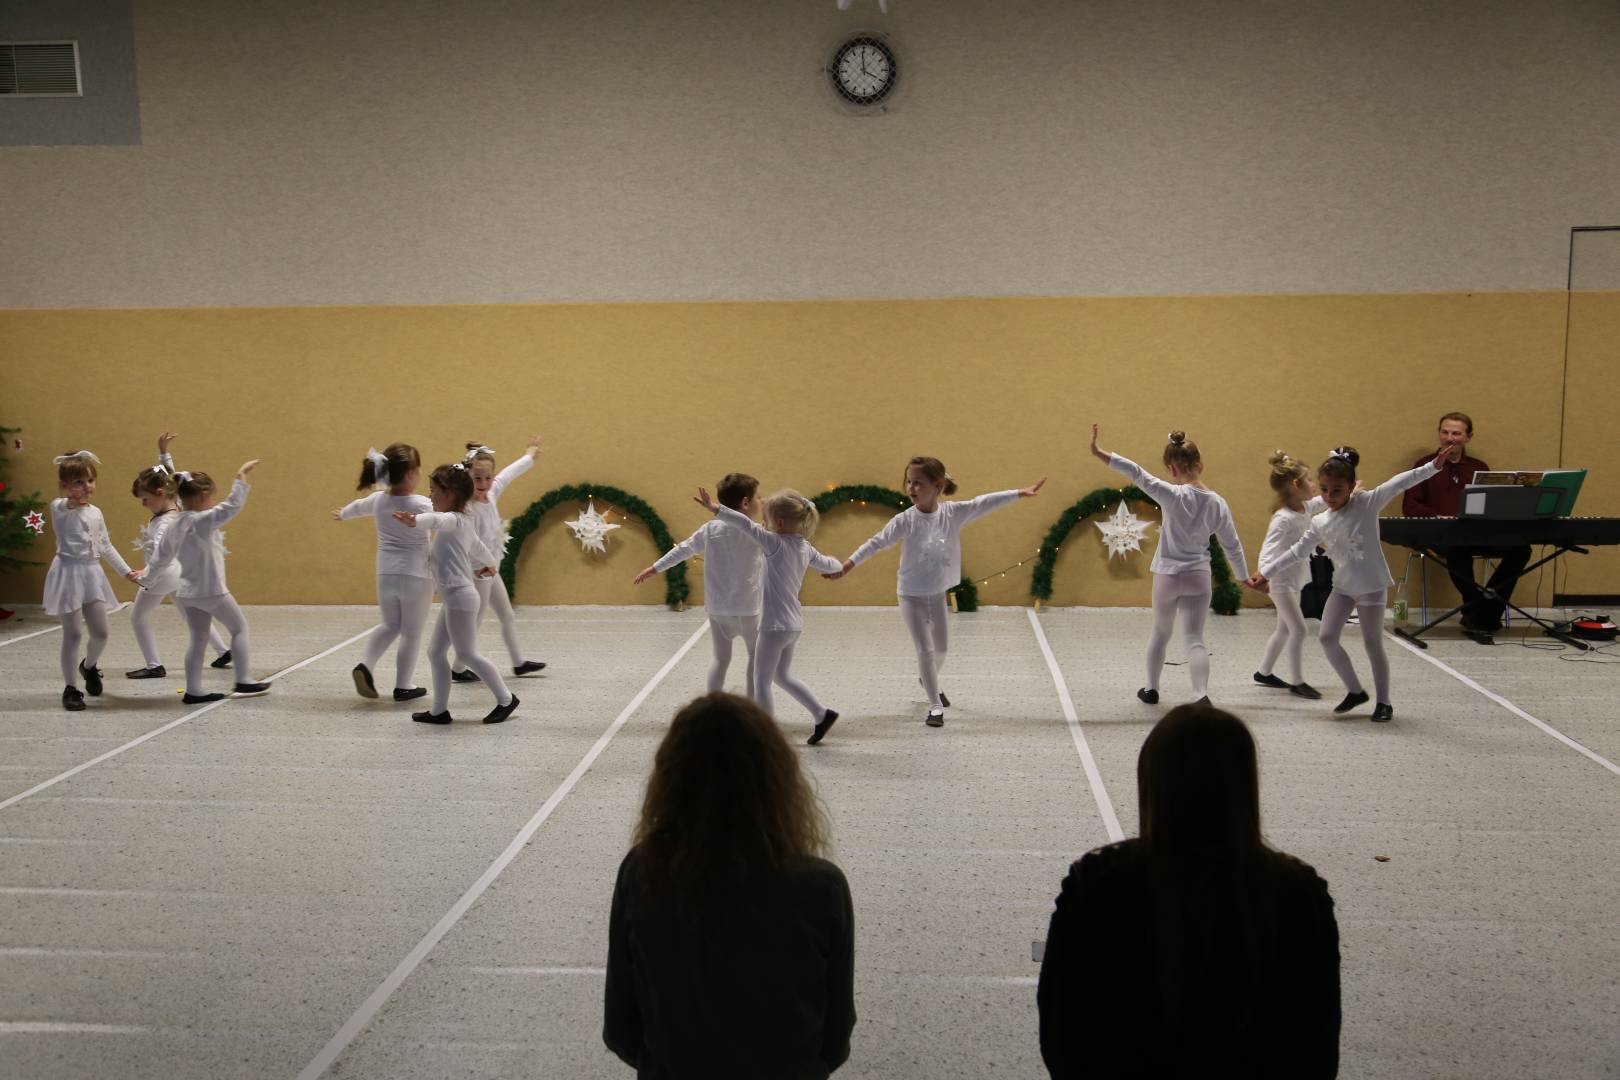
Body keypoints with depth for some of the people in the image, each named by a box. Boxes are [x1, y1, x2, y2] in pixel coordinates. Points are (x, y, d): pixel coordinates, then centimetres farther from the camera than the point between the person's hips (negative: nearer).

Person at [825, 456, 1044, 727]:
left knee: (941, 647, 21)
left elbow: (984, 503, -11)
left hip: (938, 593, 4)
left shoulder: (953, 513, -12)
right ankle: (936, 706, 10)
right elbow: (876, 543, -16)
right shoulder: (905, 520, -18)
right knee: (925, 650, -3)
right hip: (912, 595, -4)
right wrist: (847, 565, -21)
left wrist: (1021, 493, -13)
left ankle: (928, 680, 51)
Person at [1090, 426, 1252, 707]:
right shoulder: (1217, 503, -2)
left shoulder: (1173, 495, -15)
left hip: (1167, 576, -1)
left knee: (1160, 633, 21)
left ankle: (1151, 689, 35)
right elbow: (1232, 545, 5)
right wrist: (1244, 577, 19)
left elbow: (1136, 473, -24)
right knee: (1194, 640, -2)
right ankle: (1202, 694, -24)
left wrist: (1098, 453, -25)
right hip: (1199, 578, 1)